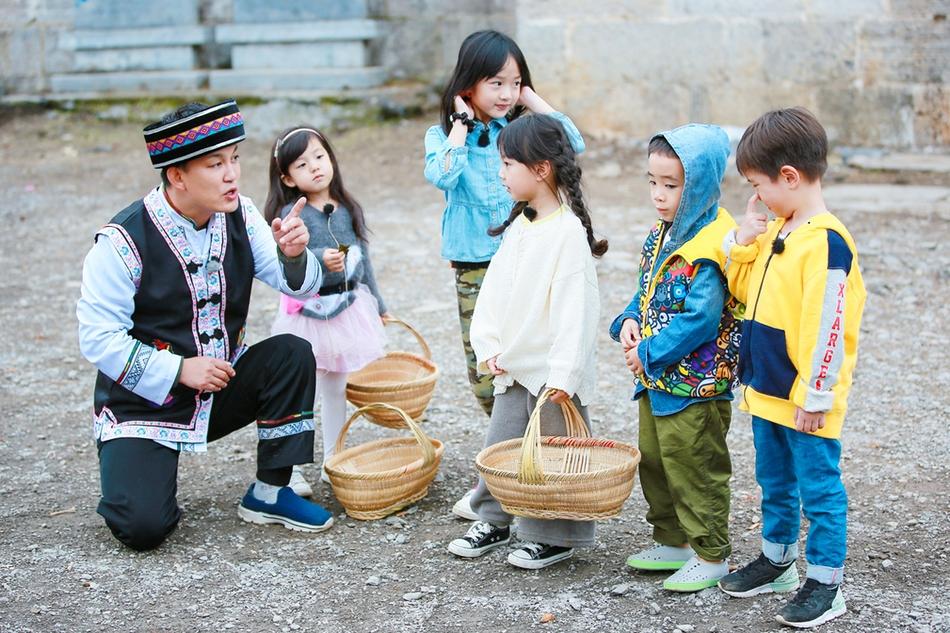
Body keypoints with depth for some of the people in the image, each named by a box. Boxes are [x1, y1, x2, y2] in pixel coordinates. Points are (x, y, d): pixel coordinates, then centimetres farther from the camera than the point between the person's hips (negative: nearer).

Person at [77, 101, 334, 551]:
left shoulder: (238, 216, -4)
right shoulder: (125, 240, -20)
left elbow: (300, 285, -5)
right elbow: (98, 338, -18)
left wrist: (294, 255, -28)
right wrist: (178, 370, -24)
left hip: (221, 389, 5)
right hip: (144, 404, -5)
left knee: (291, 354, -20)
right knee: (143, 528, -21)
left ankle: (269, 493, -6)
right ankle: (128, 475, 17)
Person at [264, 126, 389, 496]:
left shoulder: (349, 210, 5)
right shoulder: (291, 214, -12)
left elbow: (362, 257, 14)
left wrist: (376, 302, 20)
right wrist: (319, 258, -43)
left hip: (349, 308, 6)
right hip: (309, 311, -6)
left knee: (337, 387, 17)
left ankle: (332, 463, 29)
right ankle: (291, 470, 6)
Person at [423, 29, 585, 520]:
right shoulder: (445, 134, 1)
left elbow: (574, 144, -11)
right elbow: (441, 176, -20)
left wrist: (534, 101, -6)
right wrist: (462, 123, -13)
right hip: (474, 270, 1)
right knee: (485, 373, 8)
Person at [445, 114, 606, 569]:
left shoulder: (568, 231, -17)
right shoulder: (519, 226, 9)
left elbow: (575, 309, -21)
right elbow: (493, 290, 11)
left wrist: (563, 374, -24)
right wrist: (488, 347, 1)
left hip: (551, 370, -8)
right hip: (513, 364, 8)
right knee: (498, 447, 16)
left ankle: (556, 536, 18)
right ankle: (494, 521, 32)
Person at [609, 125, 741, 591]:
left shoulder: (712, 245, -21)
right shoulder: (661, 234, 8)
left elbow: (701, 320, -25)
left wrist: (649, 353, -18)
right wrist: (630, 322, -1)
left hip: (696, 383, -10)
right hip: (656, 379, 10)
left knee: (695, 467, 2)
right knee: (654, 460, 19)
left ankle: (711, 554, 17)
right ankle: (674, 542, 34)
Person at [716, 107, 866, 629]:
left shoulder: (826, 241, -22)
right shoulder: (776, 230, 6)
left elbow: (827, 326, -23)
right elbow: (747, 291, 17)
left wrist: (815, 395, -21)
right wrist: (742, 242, 1)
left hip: (805, 400, -9)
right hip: (767, 390, 9)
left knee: (819, 488, 4)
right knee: (774, 482, 22)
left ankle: (825, 584, 15)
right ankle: (777, 559, 37)